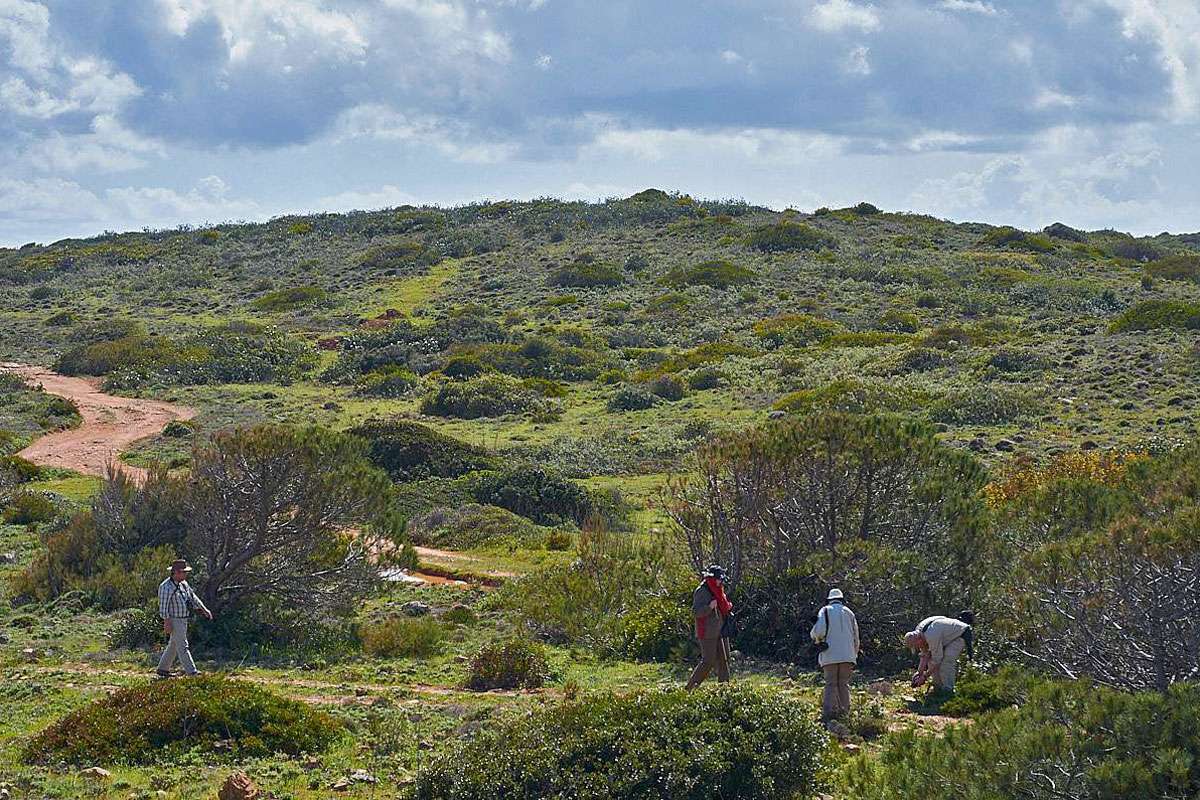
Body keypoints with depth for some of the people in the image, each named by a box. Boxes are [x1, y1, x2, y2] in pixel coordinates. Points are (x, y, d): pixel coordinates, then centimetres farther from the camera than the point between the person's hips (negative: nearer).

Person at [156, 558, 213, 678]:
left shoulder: (183, 584, 10)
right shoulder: (166, 587, -17)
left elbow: (193, 597, 17)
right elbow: (163, 606, -19)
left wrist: (204, 609, 7)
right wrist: (167, 623, -22)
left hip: (183, 620, 9)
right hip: (174, 621, -9)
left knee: (173, 646, 15)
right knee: (182, 647, -10)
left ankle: (163, 669, 25)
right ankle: (192, 672, -13)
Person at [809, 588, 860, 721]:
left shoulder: (825, 611, 5)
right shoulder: (848, 612, 15)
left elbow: (819, 631, -11)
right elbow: (856, 636, 15)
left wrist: (814, 637, 12)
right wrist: (854, 654, 23)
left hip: (830, 655, -2)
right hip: (847, 655, 2)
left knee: (831, 684, -3)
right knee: (844, 684, 7)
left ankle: (828, 713, -13)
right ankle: (844, 712, 2)